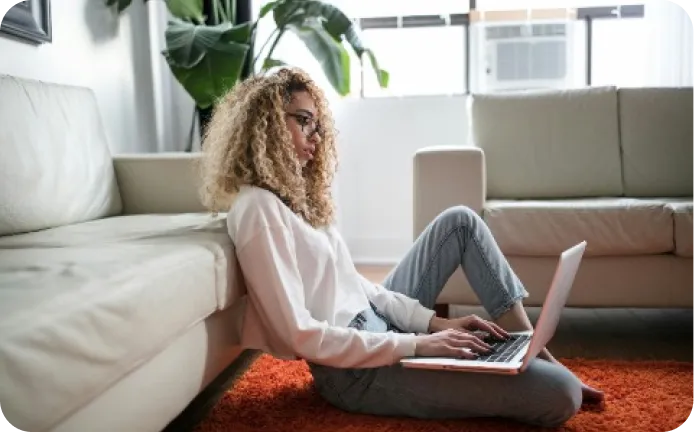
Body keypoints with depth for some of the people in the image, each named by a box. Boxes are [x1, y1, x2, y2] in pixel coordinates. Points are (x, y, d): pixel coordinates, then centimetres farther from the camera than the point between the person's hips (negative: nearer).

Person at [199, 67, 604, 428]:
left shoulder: (293, 193, 11)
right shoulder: (257, 208, -19)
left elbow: (354, 283, 11)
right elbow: (300, 335, -24)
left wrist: (434, 322, 1)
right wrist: (416, 344, -21)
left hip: (376, 325, 10)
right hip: (357, 369, -10)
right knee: (560, 394, -19)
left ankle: (534, 354, 13)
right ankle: (544, 370, 18)